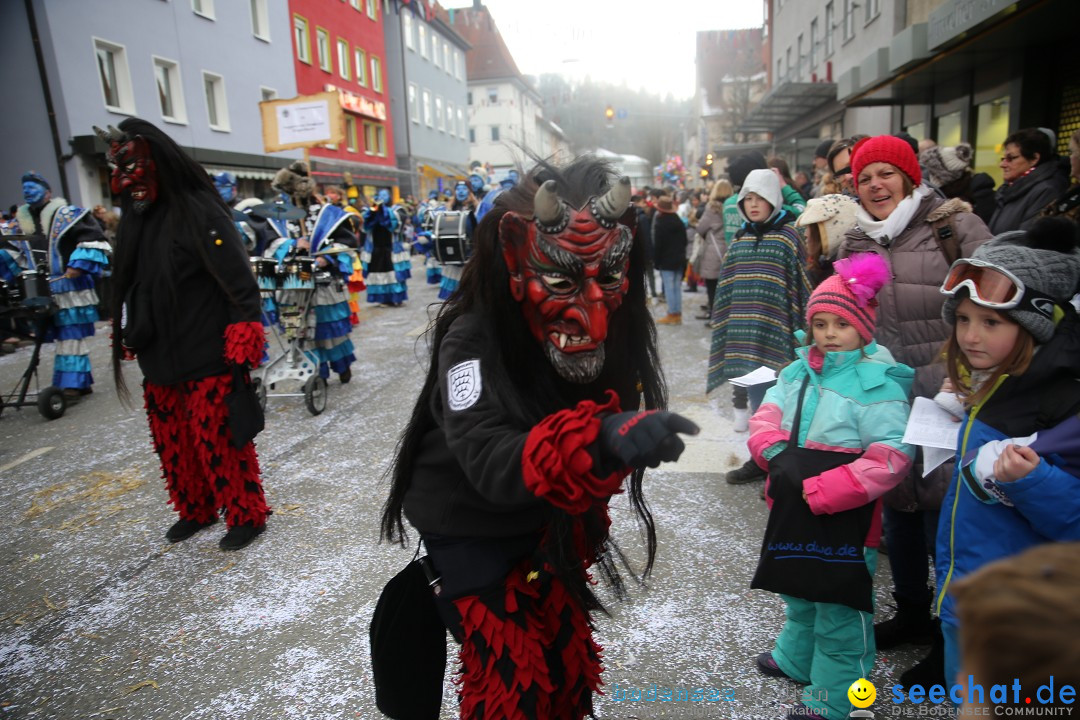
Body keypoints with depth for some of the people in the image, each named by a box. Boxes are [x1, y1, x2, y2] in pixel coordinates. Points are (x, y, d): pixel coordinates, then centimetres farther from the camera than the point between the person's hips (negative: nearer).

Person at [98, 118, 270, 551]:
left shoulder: (199, 211, -12)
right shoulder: (136, 218, 11)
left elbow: (238, 281, -17)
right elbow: (129, 285, 20)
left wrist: (244, 340, -20)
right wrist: (129, 336, 21)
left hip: (208, 357, -8)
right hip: (159, 358, 8)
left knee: (218, 441, -1)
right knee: (172, 442, 16)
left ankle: (247, 514, 16)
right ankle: (196, 509, 34)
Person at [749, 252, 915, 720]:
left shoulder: (879, 385, -18)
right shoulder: (797, 372, 2)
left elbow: (890, 459, -22)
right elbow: (765, 417, 3)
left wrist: (818, 492, -25)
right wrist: (777, 454, -18)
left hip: (844, 521, -7)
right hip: (793, 511, 7)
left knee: (840, 612, 9)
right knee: (799, 594, 27)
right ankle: (795, 660, 51)